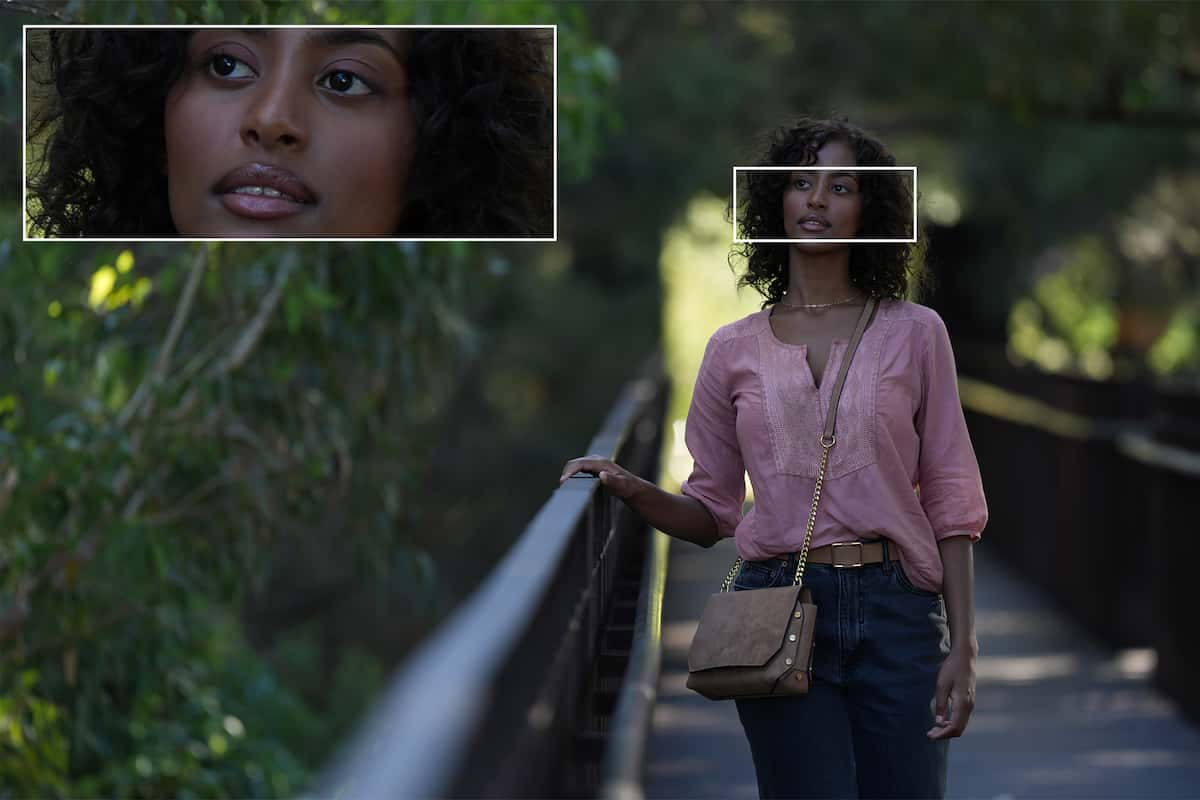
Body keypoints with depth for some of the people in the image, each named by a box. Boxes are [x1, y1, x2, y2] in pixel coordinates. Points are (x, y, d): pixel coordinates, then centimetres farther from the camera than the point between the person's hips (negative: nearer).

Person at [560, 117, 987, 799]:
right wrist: (633, 490, -8)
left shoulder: (913, 333, 6)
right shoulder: (735, 350, 9)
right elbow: (712, 512, 12)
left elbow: (950, 502, 4)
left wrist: (962, 648, -3)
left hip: (895, 613, 0)